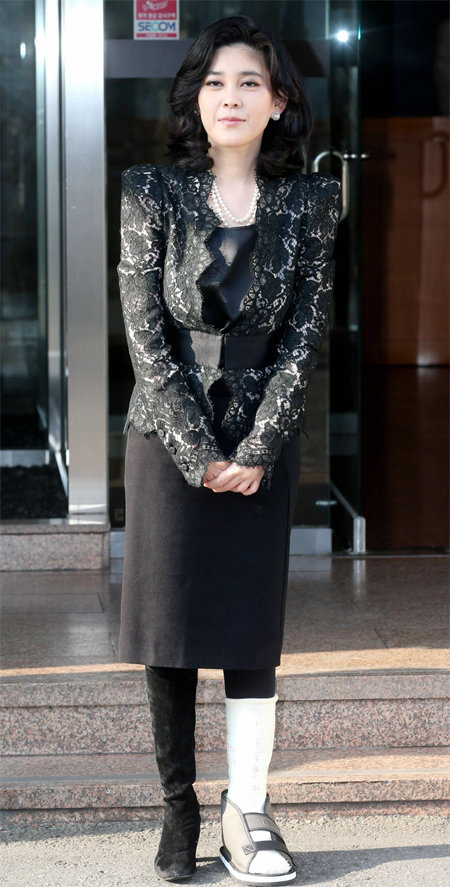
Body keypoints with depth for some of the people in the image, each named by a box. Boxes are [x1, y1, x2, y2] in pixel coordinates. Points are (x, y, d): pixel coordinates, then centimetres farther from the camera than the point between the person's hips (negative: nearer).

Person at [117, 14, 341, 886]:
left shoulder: (307, 202, 1)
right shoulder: (153, 193, -2)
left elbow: (306, 334, -1)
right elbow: (146, 333, -5)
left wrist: (256, 449, -9)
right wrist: (199, 451, -11)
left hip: (264, 441, 1)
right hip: (168, 437, 0)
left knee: (252, 626, 2)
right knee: (169, 622, 2)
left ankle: (247, 811, 7)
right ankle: (178, 808, 10)